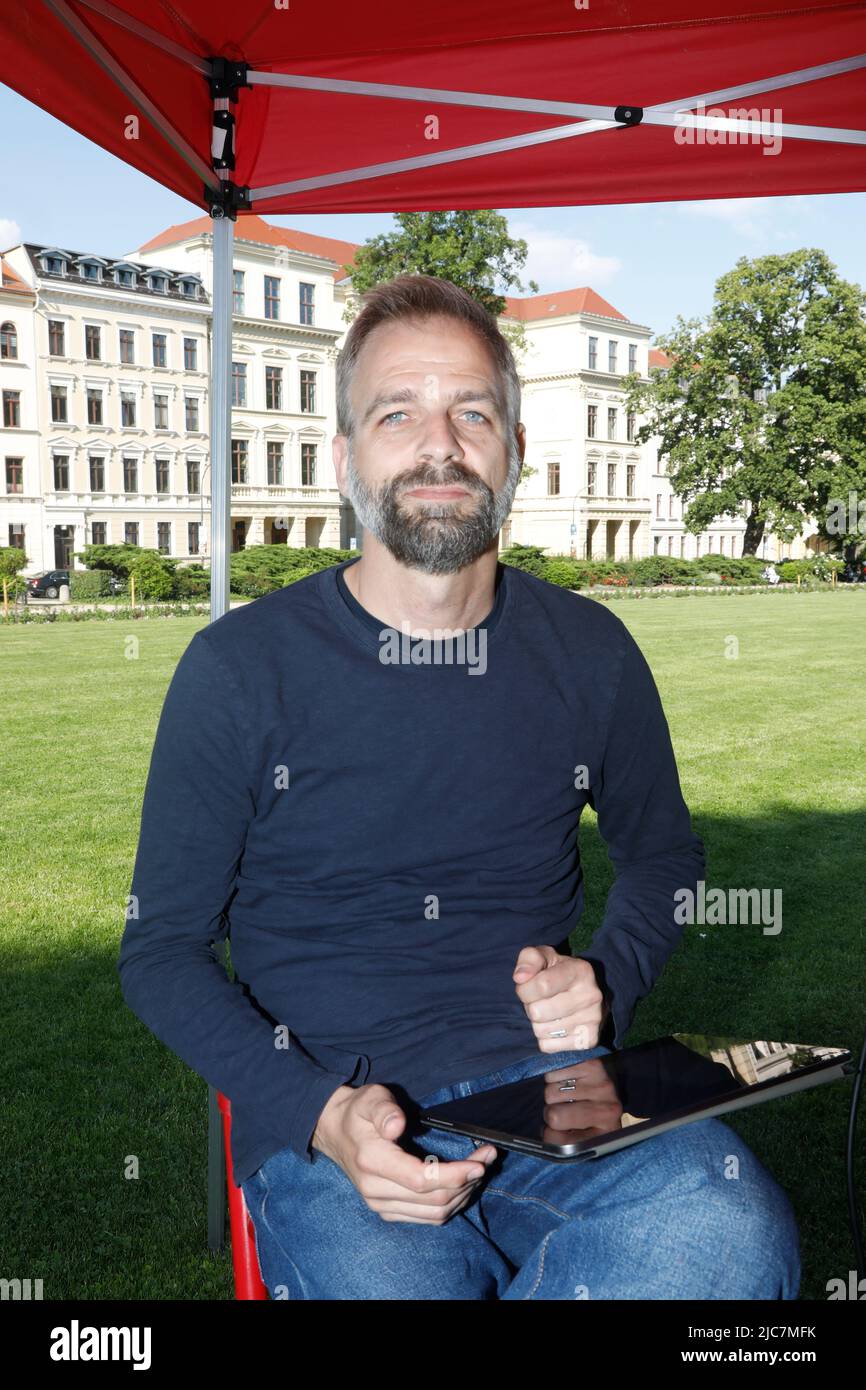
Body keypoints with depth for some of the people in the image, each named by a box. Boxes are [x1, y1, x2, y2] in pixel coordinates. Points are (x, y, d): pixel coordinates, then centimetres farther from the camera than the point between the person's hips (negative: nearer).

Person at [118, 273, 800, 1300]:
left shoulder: (590, 654, 5)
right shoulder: (241, 668, -4)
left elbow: (661, 852, 21)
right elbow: (161, 948, 1)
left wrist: (608, 981, 0)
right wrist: (320, 1111, -15)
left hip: (544, 1079, 3)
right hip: (327, 1107, -2)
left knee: (733, 1232, -27)